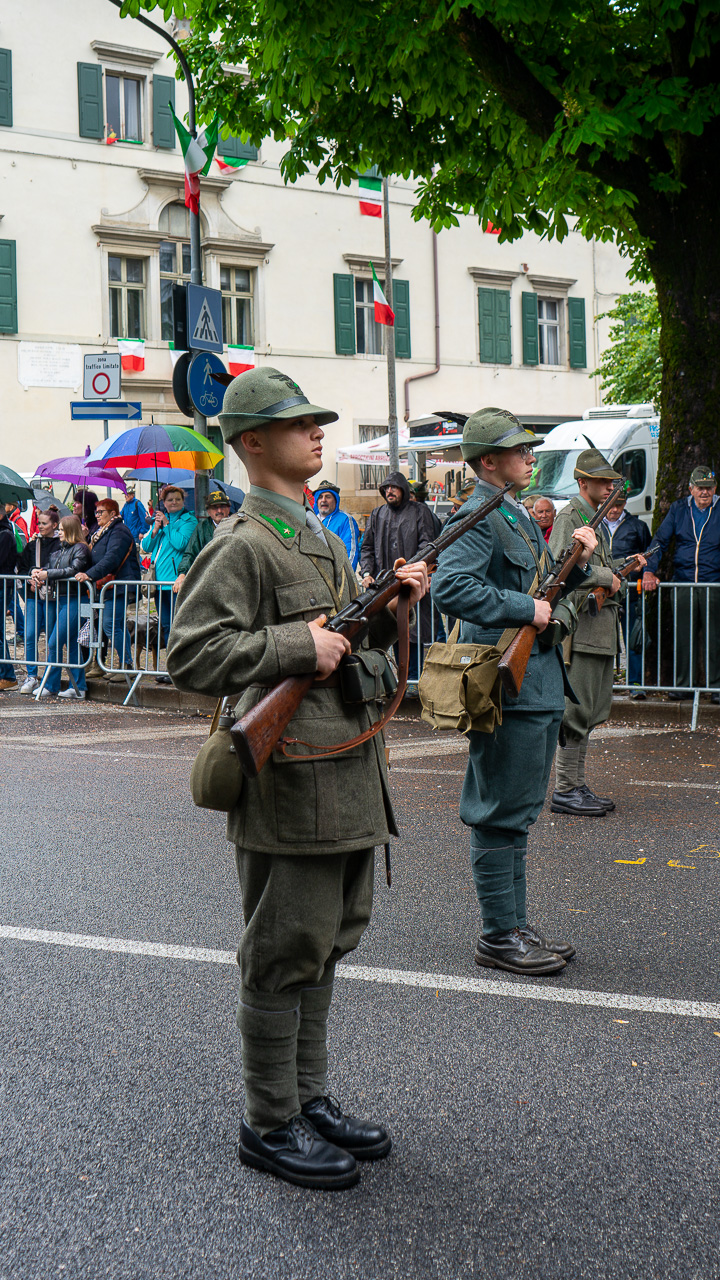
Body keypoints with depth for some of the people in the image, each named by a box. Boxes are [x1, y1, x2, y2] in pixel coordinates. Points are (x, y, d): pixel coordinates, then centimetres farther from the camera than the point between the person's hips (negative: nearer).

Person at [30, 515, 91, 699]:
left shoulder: (81, 549, -4)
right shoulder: (57, 549, 20)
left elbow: (73, 570, -17)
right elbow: (49, 570, 20)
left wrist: (48, 574, -17)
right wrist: (38, 573, -2)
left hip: (71, 600, -8)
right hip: (53, 599, 8)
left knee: (54, 643, -10)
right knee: (72, 645, 8)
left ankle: (50, 685, -3)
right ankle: (77, 687, 11)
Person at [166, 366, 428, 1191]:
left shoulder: (321, 538, 17)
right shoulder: (243, 545, -13)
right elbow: (189, 656, -21)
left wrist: (391, 607, 6)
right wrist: (299, 645, -22)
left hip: (347, 776, 9)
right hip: (290, 782, -9)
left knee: (327, 942, 17)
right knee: (285, 953, 0)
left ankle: (309, 1098, 30)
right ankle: (269, 1125, 13)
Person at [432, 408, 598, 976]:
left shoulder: (520, 514, 18)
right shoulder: (479, 517, -13)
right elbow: (450, 586, -27)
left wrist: (578, 562, 8)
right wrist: (526, 609, -22)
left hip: (540, 683, 10)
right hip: (508, 689, -10)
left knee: (518, 815, 15)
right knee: (501, 817, -3)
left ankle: (517, 926, 24)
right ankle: (499, 936, 5)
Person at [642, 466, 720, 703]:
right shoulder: (678, 509, 8)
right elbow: (660, 541, 9)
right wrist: (649, 571, -3)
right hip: (682, 583, 2)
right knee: (683, 638, 5)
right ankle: (684, 685, 14)